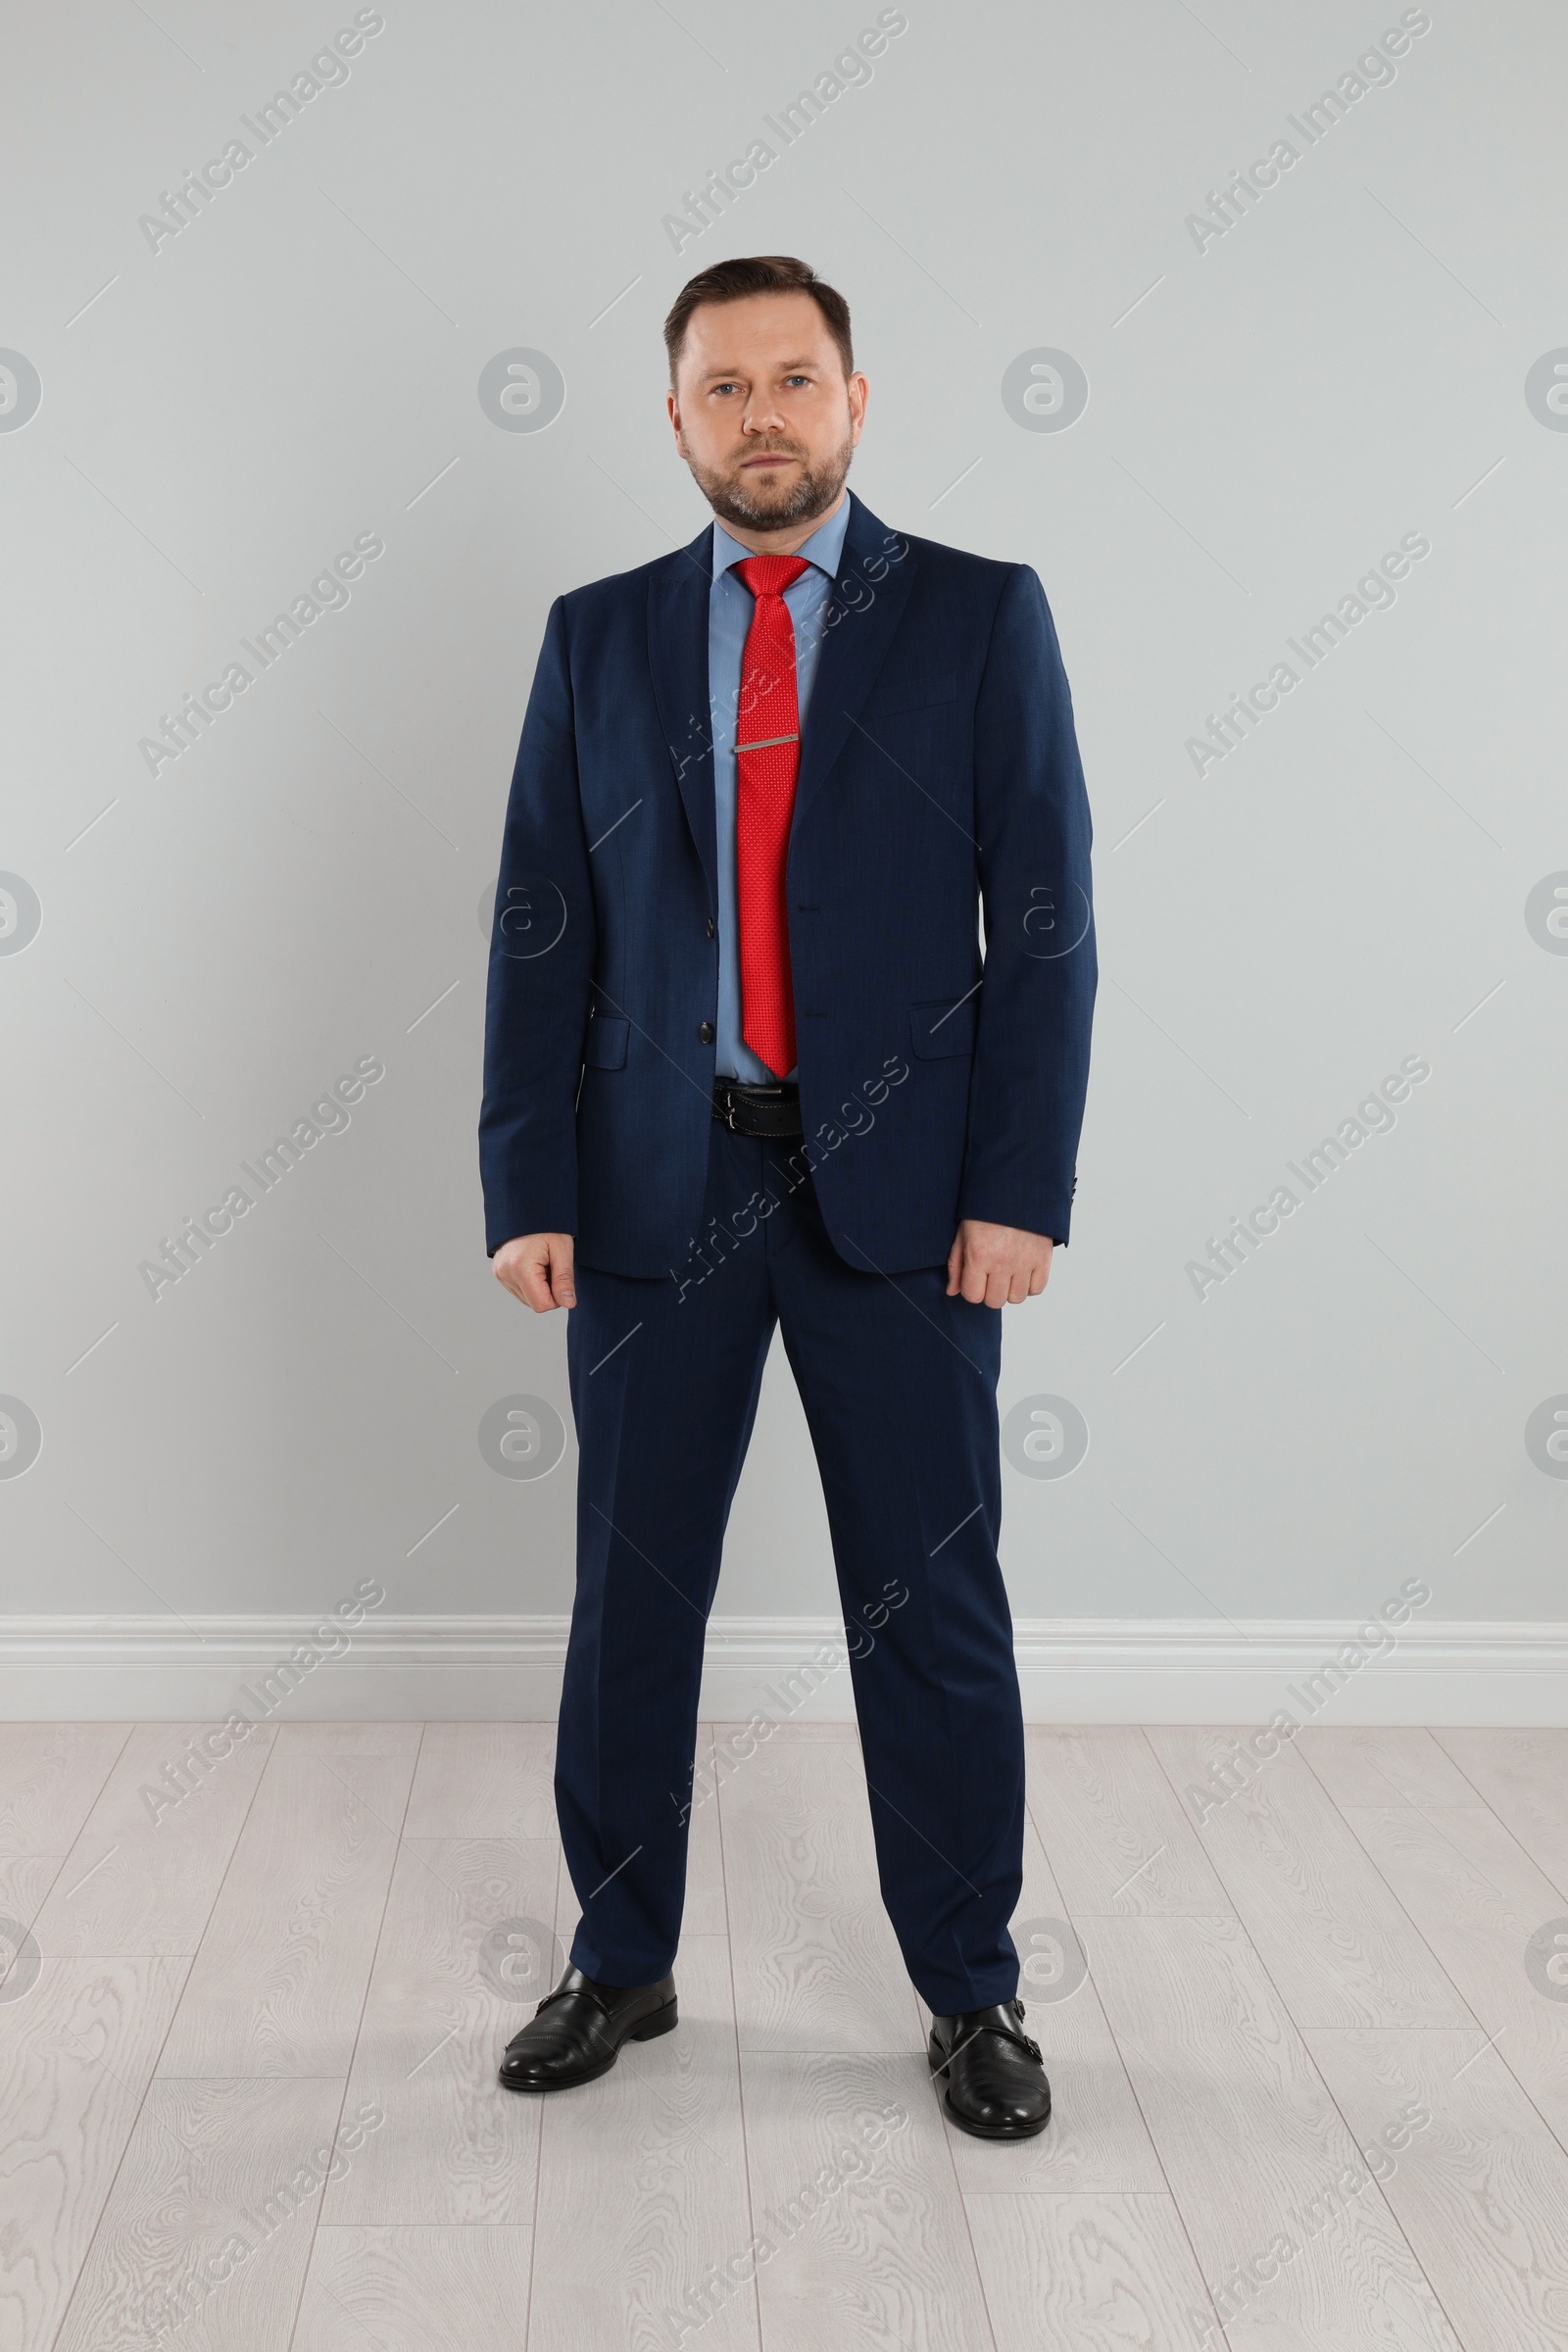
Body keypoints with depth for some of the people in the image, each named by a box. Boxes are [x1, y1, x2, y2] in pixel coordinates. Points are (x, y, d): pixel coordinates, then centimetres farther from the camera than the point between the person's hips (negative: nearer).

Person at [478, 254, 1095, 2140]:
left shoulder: (981, 617, 2)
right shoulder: (598, 637, 9)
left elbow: (1043, 914, -3)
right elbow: (539, 927, 5)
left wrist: (1022, 1186, -10)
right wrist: (526, 1190, -3)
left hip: (899, 1187, -2)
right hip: (657, 1185, 2)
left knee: (931, 1599, 6)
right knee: (631, 1592, 10)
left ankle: (970, 1990, 24)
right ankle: (620, 1964, 29)